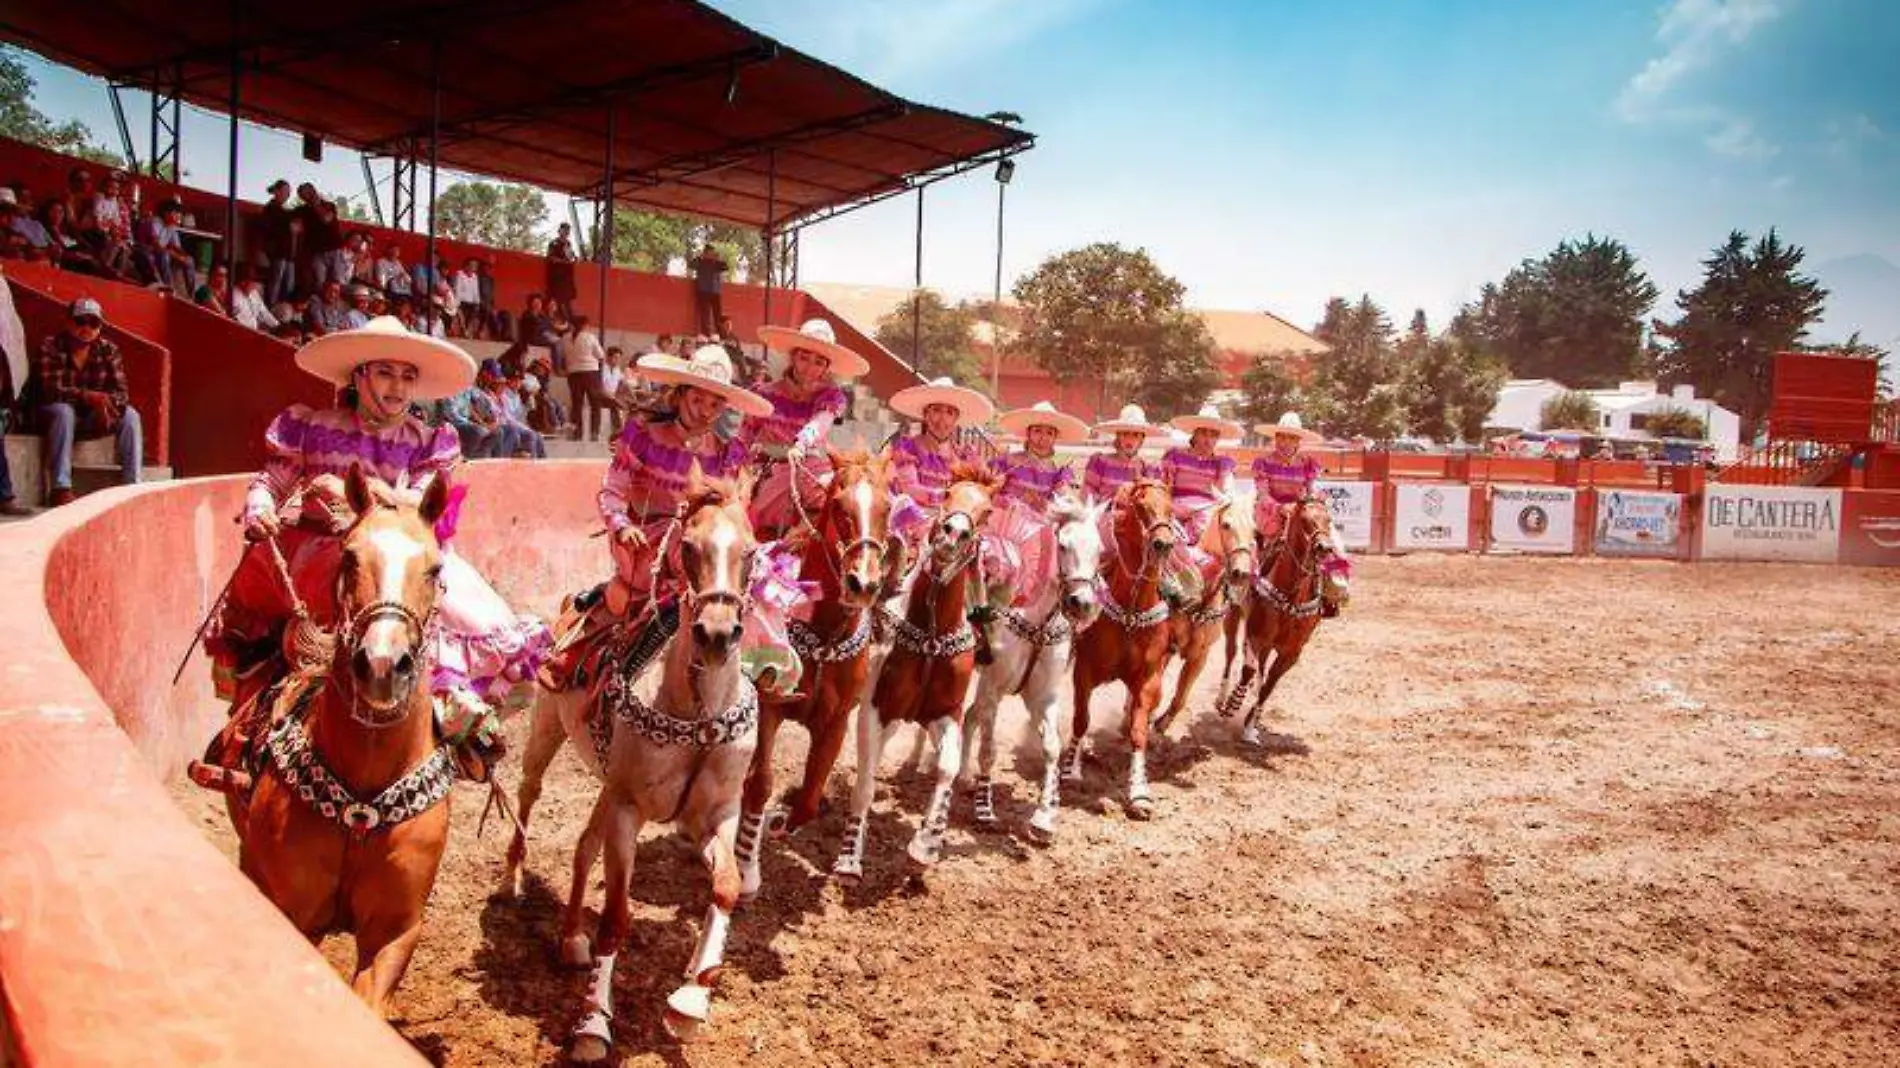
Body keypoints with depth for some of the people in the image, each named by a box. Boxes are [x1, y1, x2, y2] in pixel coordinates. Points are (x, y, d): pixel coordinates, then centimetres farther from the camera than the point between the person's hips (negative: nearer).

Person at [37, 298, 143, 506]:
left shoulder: (109, 350, -2)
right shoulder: (51, 347, -13)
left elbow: (122, 393, -9)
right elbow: (50, 390, -24)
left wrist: (106, 403, -32)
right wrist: (88, 396, -40)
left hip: (91, 419, 4)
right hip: (54, 416, -4)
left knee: (130, 415, -20)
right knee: (63, 410, -36)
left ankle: (131, 485, -25)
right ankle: (61, 489, -40)